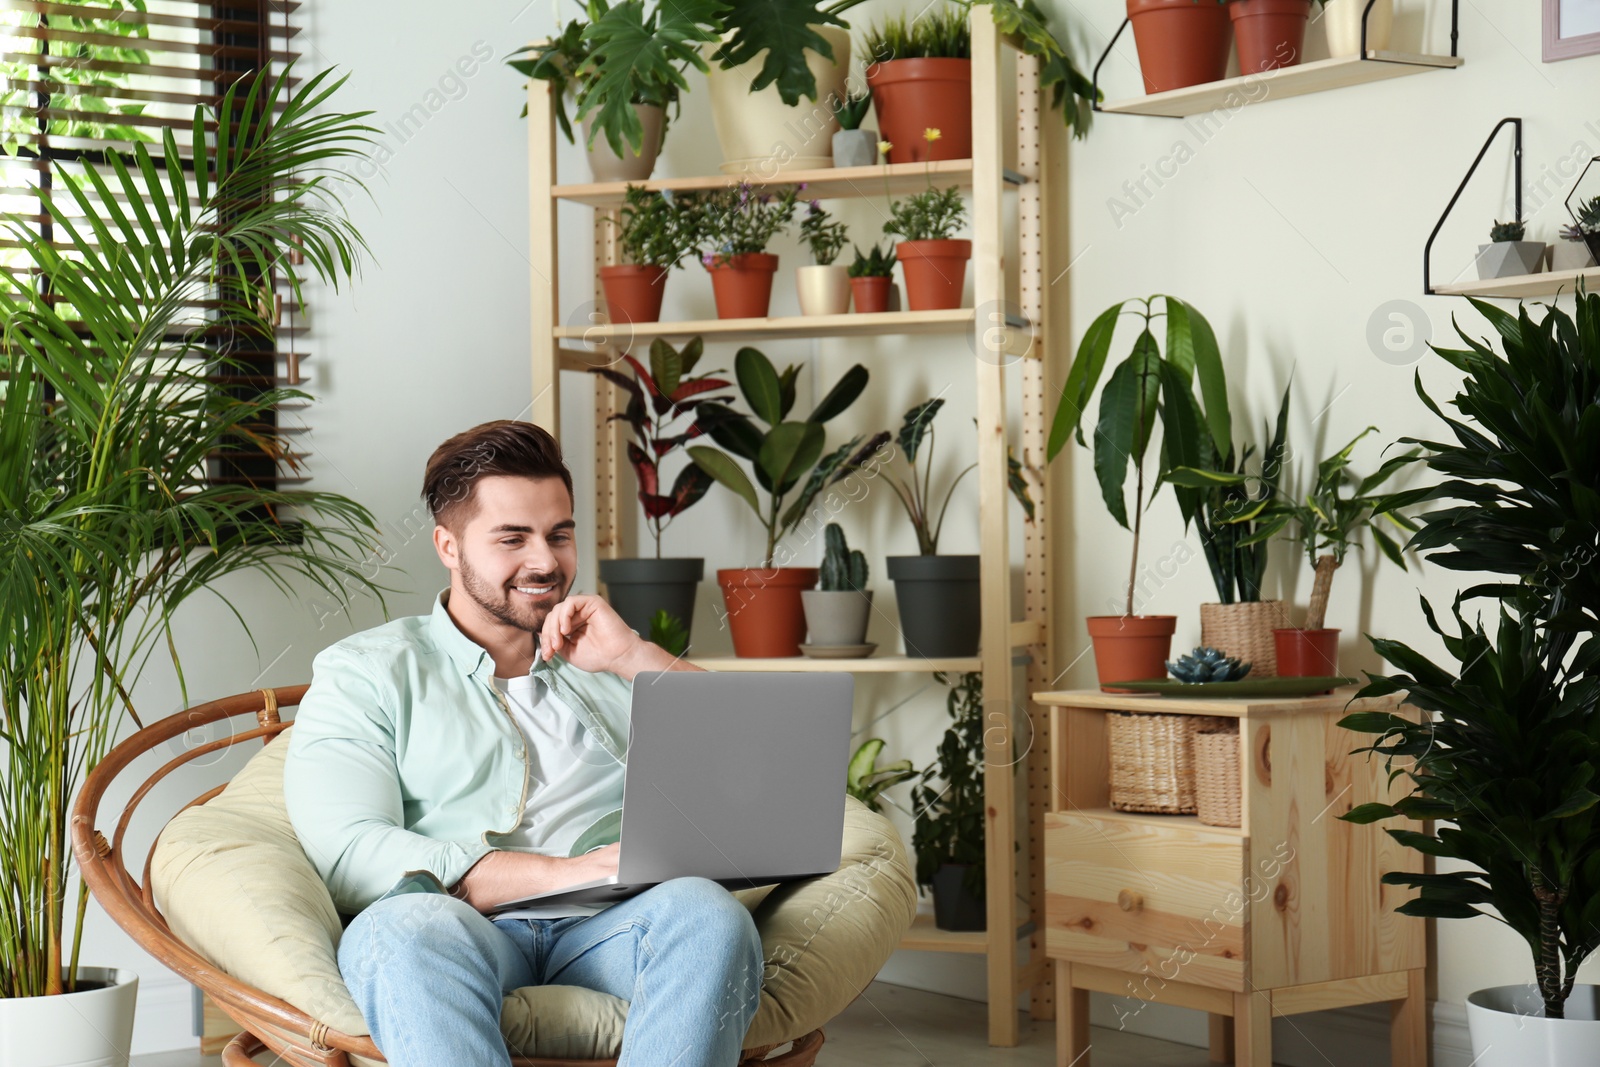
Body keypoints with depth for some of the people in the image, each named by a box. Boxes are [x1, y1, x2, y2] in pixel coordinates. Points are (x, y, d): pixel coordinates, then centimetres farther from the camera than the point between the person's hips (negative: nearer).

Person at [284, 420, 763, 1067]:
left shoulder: (605, 661, 27)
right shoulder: (366, 672, 16)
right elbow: (349, 855, -2)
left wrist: (635, 657, 6)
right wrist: (569, 873, -13)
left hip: (602, 930, 3)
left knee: (705, 913, -33)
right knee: (404, 926, -38)